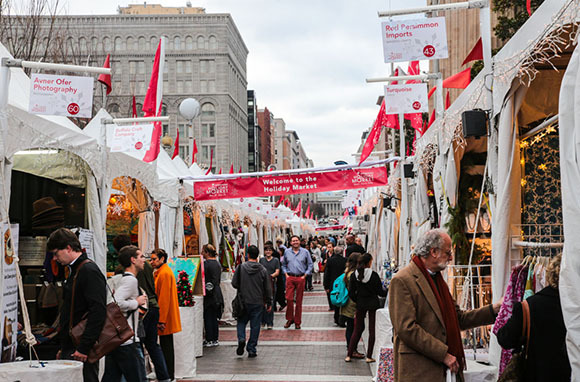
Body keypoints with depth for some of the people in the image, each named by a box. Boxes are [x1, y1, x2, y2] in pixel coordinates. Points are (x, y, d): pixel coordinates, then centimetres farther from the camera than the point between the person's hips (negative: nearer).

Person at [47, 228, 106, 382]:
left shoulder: (89, 271, -14)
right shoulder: (75, 271, 18)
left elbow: (98, 312, -22)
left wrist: (84, 348, -22)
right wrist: (63, 348, 21)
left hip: (81, 353, -9)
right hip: (70, 349, 10)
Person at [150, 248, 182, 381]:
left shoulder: (165, 273, -16)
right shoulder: (161, 272, 17)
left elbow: (164, 299, -20)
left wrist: (161, 320, -20)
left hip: (164, 317, -10)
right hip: (165, 318, 10)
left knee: (166, 347, -4)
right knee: (166, 346, 14)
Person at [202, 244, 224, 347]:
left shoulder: (206, 264, -14)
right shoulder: (217, 263, 11)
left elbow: (202, 279, -16)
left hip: (208, 295, -8)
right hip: (217, 294, 8)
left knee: (208, 317, -2)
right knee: (214, 317, 12)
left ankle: (209, 340, 1)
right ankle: (215, 339, 16)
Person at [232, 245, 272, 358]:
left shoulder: (241, 267, -6)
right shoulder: (262, 270, -3)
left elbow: (234, 283, -4)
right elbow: (267, 288, 1)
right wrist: (269, 303, 10)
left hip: (243, 301, 0)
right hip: (258, 302, 0)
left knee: (241, 322, 17)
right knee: (255, 325, 7)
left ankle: (241, 338, -7)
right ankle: (251, 350, 9)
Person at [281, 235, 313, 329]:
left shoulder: (305, 252, 4)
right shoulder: (287, 252, 9)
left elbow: (310, 265, 8)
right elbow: (283, 264, 18)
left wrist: (305, 275, -2)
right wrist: (286, 274, 4)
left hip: (301, 278, -1)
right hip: (290, 278, 1)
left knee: (299, 300, 3)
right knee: (289, 298, -9)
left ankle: (297, 322, 11)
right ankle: (289, 319, 6)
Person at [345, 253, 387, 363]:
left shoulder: (354, 275, -4)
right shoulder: (374, 275, -13)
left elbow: (351, 293, -2)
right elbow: (380, 292, -7)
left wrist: (358, 301, 13)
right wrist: (387, 290, 13)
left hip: (360, 304, 3)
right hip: (373, 304, -3)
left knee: (357, 330, 13)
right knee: (372, 330, 7)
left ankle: (349, 355, 11)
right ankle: (369, 357, 8)